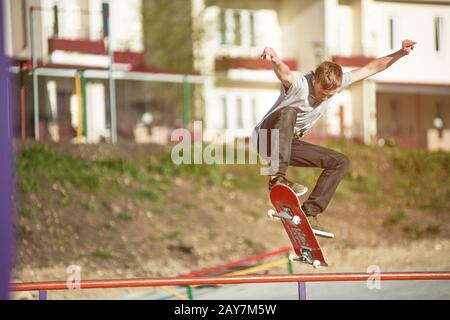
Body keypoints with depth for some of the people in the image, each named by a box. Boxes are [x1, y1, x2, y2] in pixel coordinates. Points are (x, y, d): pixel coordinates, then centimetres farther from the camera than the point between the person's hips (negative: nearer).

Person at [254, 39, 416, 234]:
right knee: (289, 111, -37)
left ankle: (309, 213, -6)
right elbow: (284, 74, -52)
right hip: (267, 139, -7)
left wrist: (400, 53, -12)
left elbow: (371, 68, -2)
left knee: (341, 163, -2)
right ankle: (277, 178, -44)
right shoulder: (299, 84, -27)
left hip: (289, 144, 7)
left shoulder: (338, 83, -7)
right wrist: (276, 60, -75)